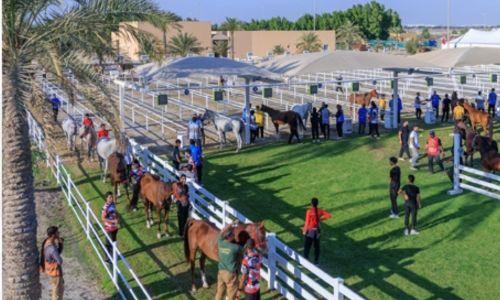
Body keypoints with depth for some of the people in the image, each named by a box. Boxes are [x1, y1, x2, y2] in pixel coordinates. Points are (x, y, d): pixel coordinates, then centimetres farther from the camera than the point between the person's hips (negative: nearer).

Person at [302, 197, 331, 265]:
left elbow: (307, 222, -17)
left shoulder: (309, 211, -20)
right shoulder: (320, 211, -6)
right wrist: (321, 219, 7)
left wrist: (304, 231, -5)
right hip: (317, 231, 5)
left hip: (310, 231, -5)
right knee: (316, 246, 16)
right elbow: (329, 215, -4)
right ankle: (316, 261, 25)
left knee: (307, 246, 5)